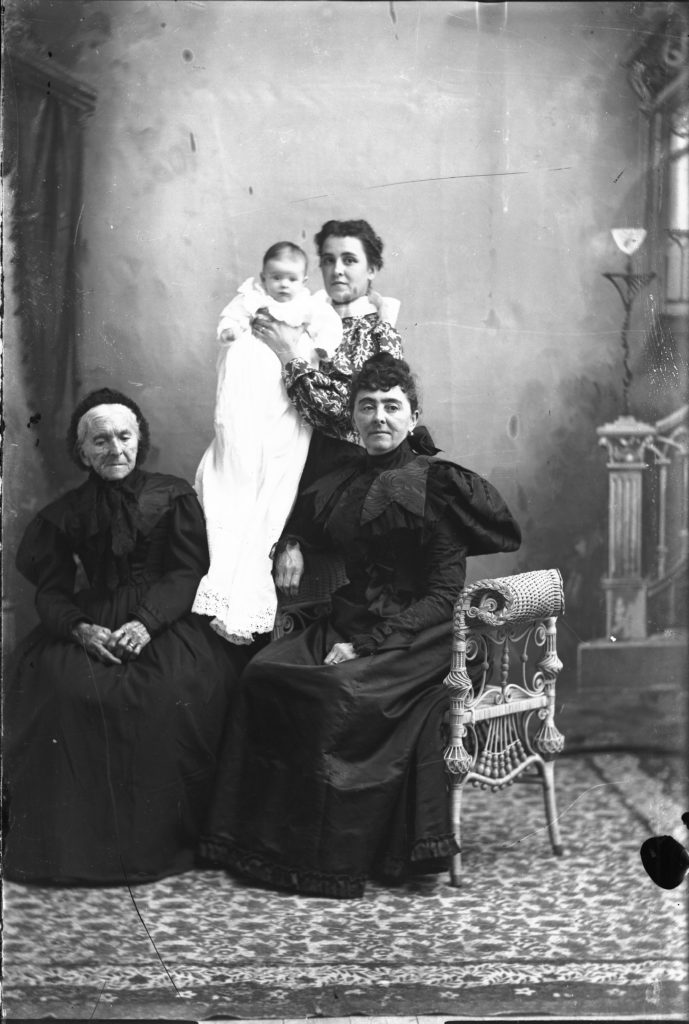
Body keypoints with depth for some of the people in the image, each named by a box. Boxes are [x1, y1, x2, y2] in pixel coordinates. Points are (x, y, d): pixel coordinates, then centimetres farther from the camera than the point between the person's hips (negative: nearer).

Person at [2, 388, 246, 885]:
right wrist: (81, 629, -17)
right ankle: (76, 834, -13)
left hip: (164, 619, -1)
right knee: (57, 682, -28)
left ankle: (165, 834, -14)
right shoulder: (66, 513, 11)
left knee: (181, 684, -31)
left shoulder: (174, 495, 6)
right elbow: (52, 589, 5)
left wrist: (146, 623, -18)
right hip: (91, 622, 2)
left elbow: (188, 571, -1)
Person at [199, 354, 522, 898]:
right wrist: (291, 543, 11)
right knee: (262, 674, -17)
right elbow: (302, 517, 36)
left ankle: (332, 858, -17)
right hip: (348, 622, 6)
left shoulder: (437, 485, -6)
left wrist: (365, 645, -19)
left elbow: (443, 596, -12)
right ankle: (259, 840, -10)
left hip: (415, 636, -6)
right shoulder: (342, 481, 13)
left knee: (338, 693, -31)